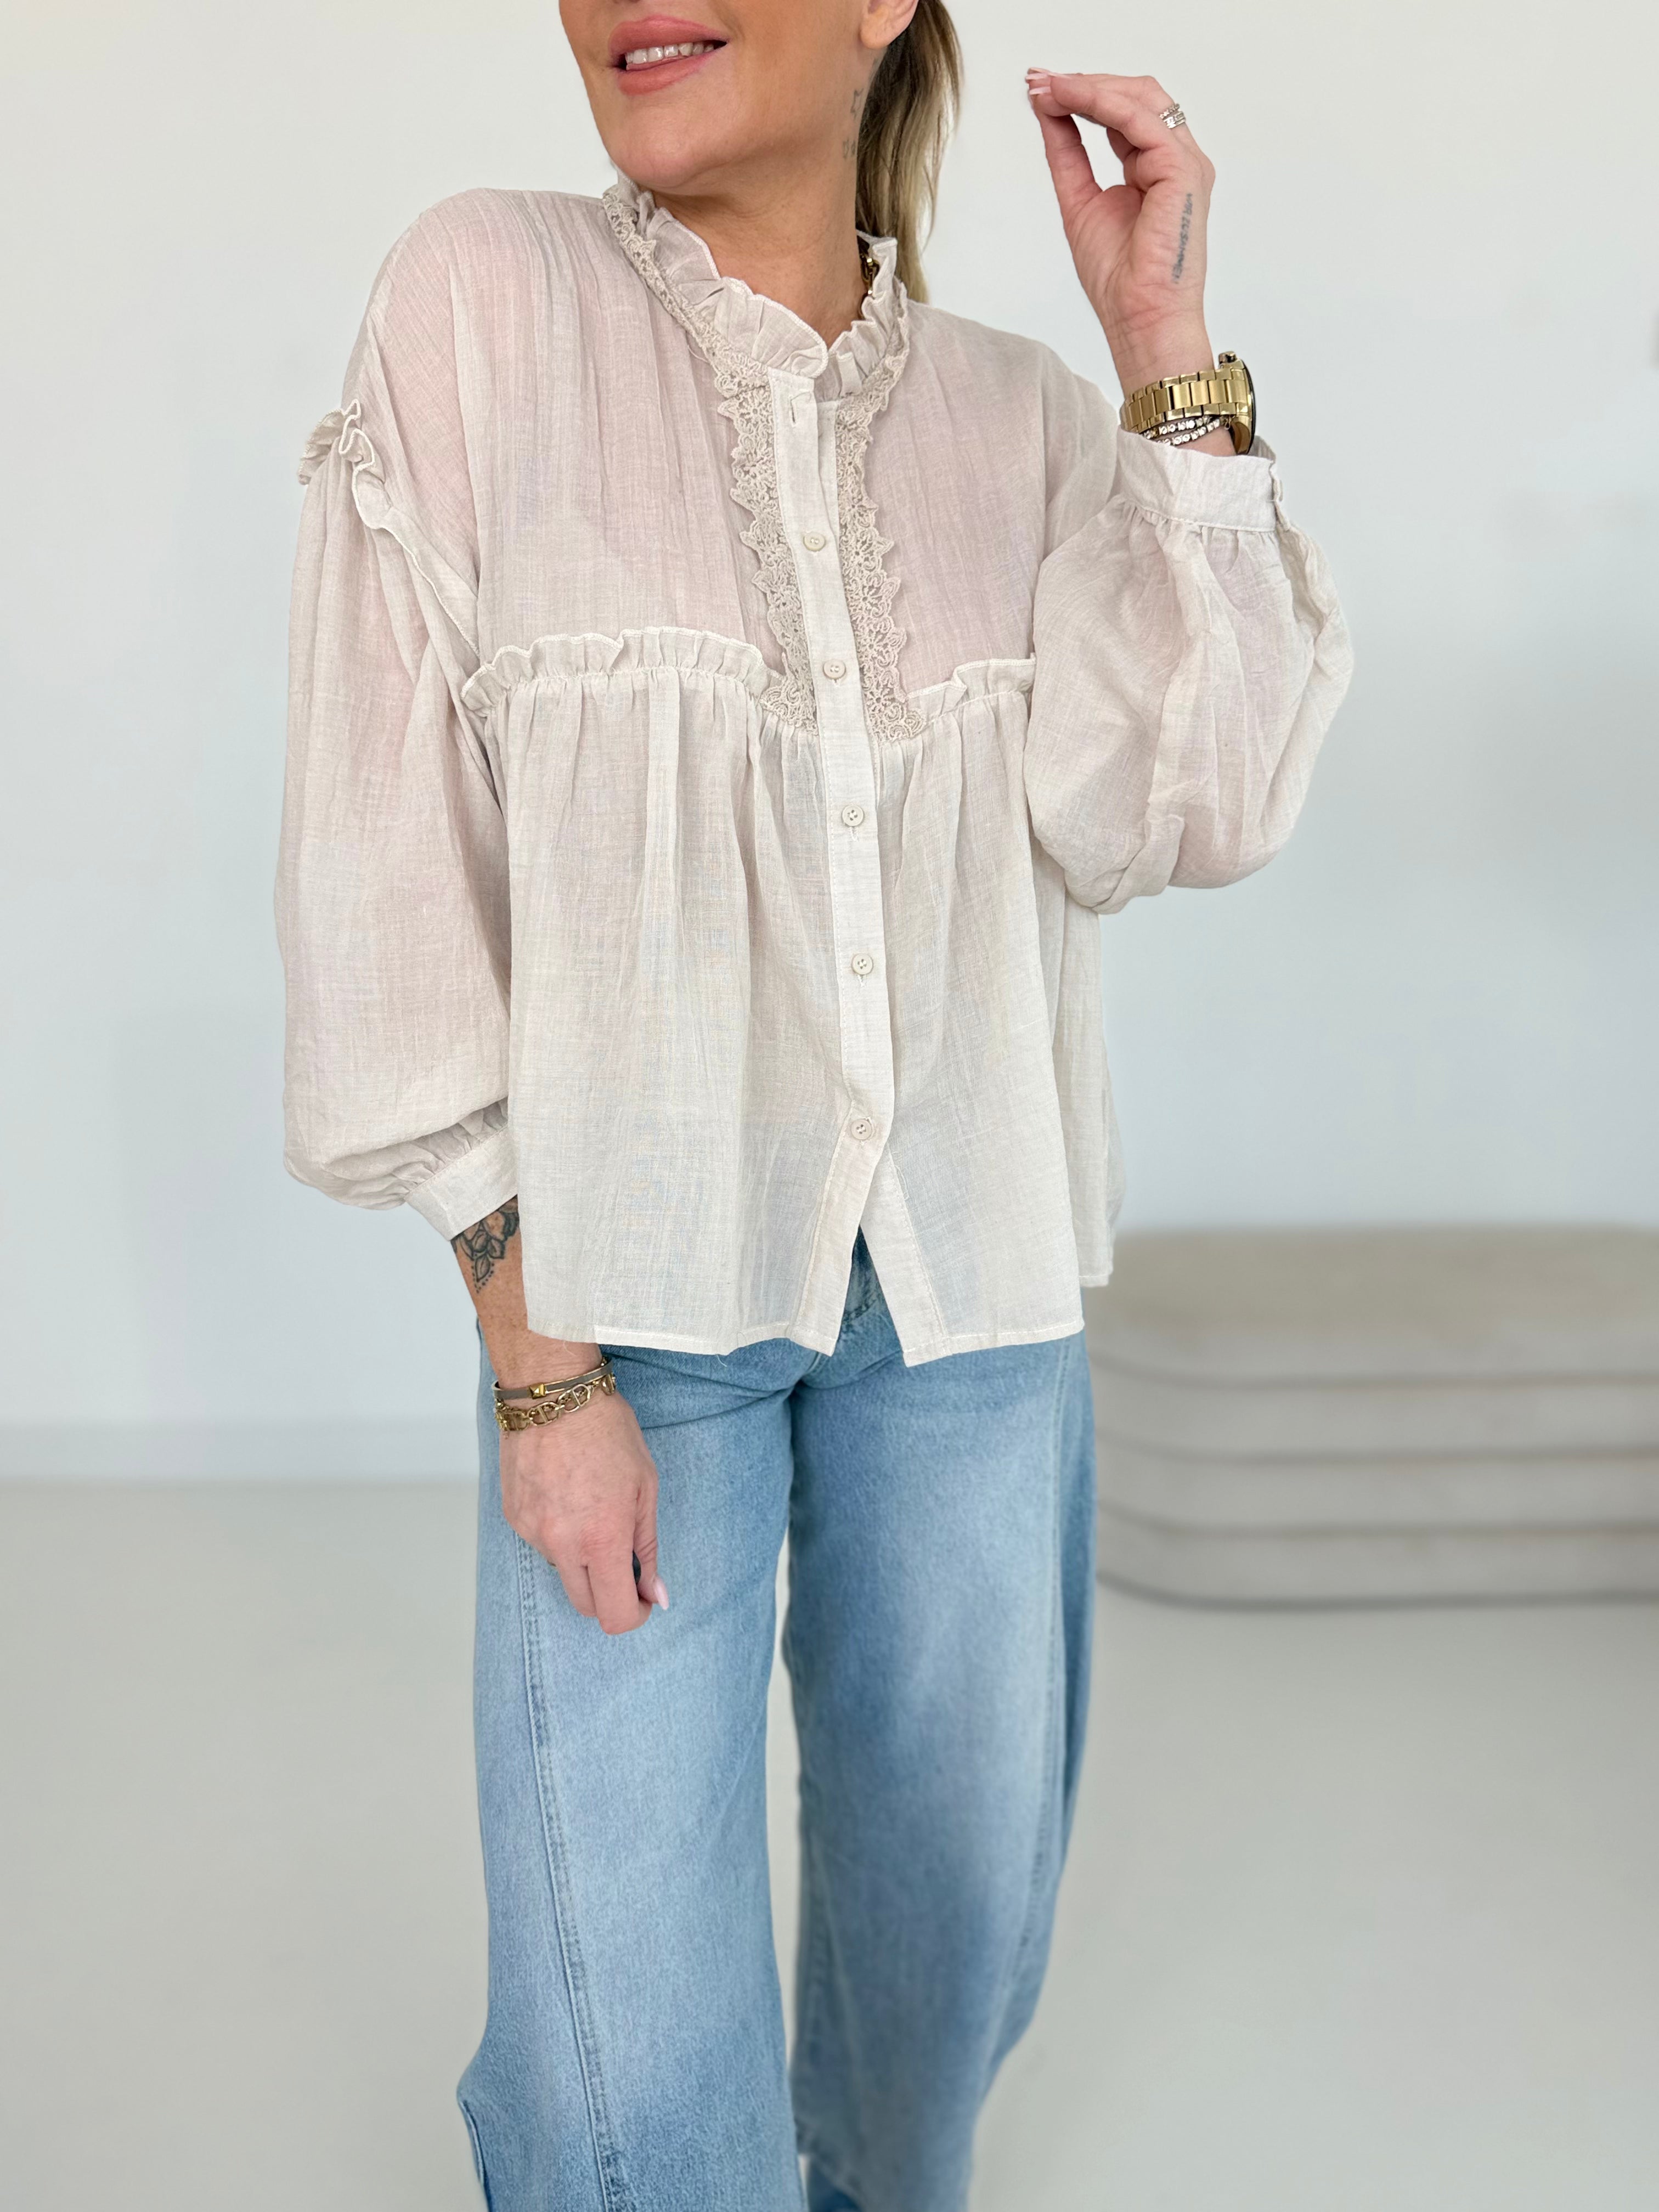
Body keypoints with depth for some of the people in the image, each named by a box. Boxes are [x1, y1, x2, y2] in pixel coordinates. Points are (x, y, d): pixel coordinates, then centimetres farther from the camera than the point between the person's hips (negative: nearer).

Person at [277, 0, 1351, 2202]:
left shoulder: (1024, 414, 4)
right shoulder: (489, 301, -5)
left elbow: (1155, 818, -9)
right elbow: (389, 856, -8)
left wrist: (1167, 349, -10)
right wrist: (538, 1358, -11)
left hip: (968, 1276, 3)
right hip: (628, 1271, -3)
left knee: (960, 1898, 16)